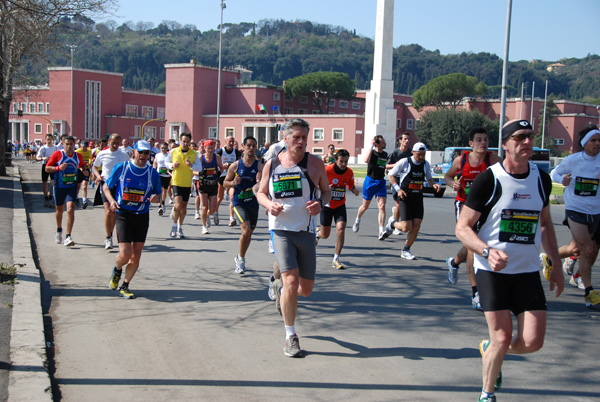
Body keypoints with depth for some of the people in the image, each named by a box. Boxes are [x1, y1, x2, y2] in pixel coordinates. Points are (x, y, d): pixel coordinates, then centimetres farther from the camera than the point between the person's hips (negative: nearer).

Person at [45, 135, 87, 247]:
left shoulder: (78, 156, 2)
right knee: (59, 210, 17)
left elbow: (82, 166, 22)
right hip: (59, 186, 0)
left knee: (70, 209, -17)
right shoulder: (57, 154, -6)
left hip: (72, 186, 0)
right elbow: (47, 168, -5)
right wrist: (58, 168, -21)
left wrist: (84, 171, 0)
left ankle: (68, 237, -18)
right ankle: (59, 231, 45)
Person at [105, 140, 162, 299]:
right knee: (125, 253, -12)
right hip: (123, 215, -2)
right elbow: (106, 187, 7)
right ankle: (117, 271, 24)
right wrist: (112, 201, -12)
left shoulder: (153, 173, 2)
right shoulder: (120, 168, -3)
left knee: (136, 255, 1)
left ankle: (124, 286, 21)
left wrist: (155, 198, -13)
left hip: (142, 216, 2)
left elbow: (158, 195, 11)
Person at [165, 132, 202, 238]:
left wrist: (191, 165, -19)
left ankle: (180, 228, 24)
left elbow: (200, 168, -1)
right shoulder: (173, 152, 1)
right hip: (176, 182, -2)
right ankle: (174, 225, 4)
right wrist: (172, 165, -8)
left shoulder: (194, 154, 1)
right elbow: (166, 162, 13)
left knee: (184, 206, 8)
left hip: (187, 183, 2)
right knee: (178, 204, -16)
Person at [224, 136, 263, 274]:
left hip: (253, 203, 3)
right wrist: (233, 183, -14)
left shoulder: (259, 166, -1)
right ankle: (241, 258, -1)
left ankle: (240, 258, 37)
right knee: (246, 230, -21)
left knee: (249, 233, 13)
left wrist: (259, 182, -27)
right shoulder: (235, 165, -1)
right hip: (239, 202, -3)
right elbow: (225, 183, 7)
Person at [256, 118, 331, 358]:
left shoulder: (315, 163, 0)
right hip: (281, 229, -1)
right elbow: (261, 192, 14)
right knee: (291, 281, -15)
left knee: (306, 289, 8)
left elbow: (327, 191, 10)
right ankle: (290, 336, 2)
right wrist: (269, 204, -9)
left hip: (306, 231, 2)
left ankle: (281, 288, 45)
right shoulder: (272, 165, 3)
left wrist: (321, 203, -12)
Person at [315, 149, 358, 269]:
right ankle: (317, 234, 49)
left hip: (340, 206, 2)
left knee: (341, 228, -19)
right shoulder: (327, 170, -17)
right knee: (325, 235, 7)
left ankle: (336, 259, -8)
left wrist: (354, 190, -11)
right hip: (327, 205, -2)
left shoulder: (349, 172, -5)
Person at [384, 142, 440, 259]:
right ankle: (392, 223, 24)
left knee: (416, 226, -3)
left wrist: (434, 185, -1)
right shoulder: (404, 162, -8)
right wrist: (398, 189, -13)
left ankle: (405, 251, 15)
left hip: (418, 198, 5)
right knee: (406, 227, -11)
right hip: (405, 197, -5)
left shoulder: (426, 164, 6)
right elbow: (390, 175, 0)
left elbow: (429, 178, 22)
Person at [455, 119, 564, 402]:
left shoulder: (542, 179, 5)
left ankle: (489, 347, 28)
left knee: (532, 342, -5)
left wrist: (555, 264, 17)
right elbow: (462, 228, -9)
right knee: (503, 338, -7)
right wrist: (488, 251, -26)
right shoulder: (488, 180, -11)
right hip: (492, 270, -4)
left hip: (528, 271, 4)